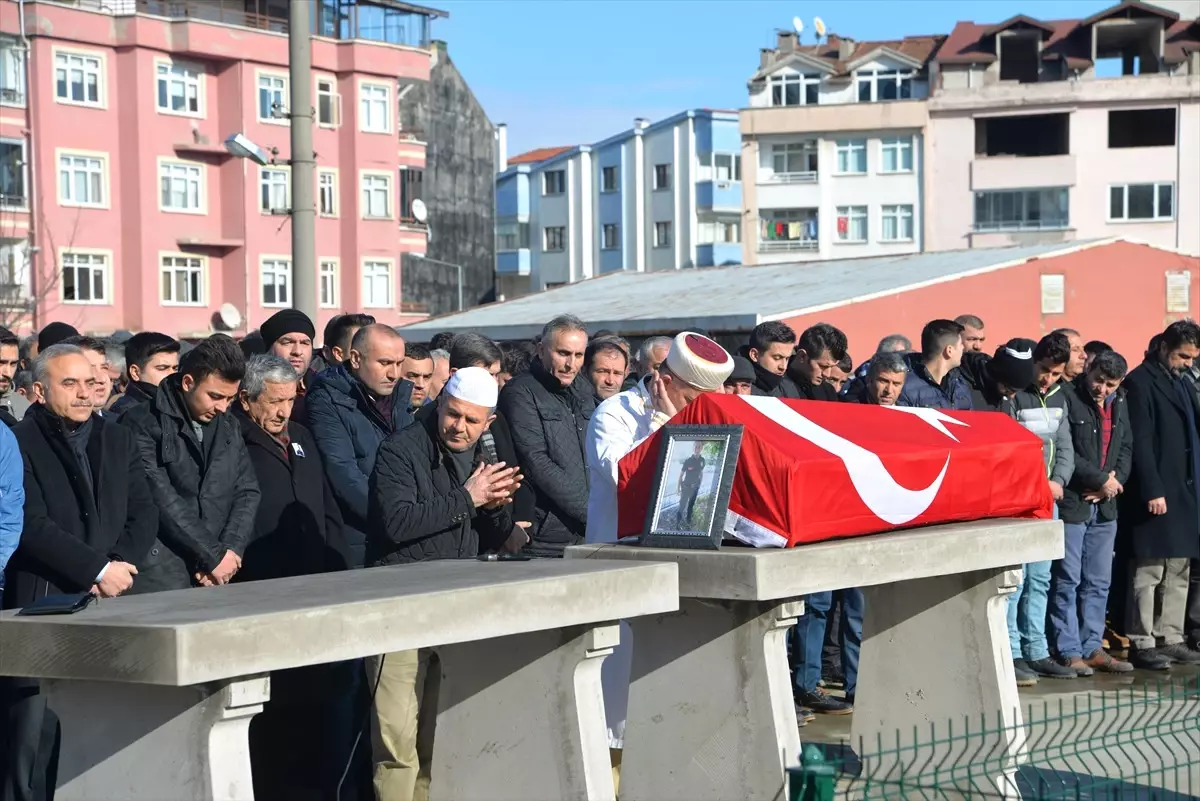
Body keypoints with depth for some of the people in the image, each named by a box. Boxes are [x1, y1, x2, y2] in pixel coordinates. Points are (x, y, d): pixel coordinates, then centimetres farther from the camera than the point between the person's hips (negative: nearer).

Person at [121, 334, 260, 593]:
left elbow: (247, 492, 10)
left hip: (217, 575, 5)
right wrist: (215, 555, -11)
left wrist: (230, 551, -6)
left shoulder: (229, 427, 15)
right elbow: (162, 499, -13)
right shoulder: (144, 423, -6)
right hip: (161, 576, -5)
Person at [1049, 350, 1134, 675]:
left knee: (1098, 583, 10)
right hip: (1071, 503, -7)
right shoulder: (1067, 398, -11)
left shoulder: (1118, 405, 13)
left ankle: (1091, 648, 17)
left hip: (1104, 506, 7)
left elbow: (1126, 450, 16)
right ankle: (1068, 652, 0)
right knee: (1067, 581, -4)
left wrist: (1114, 482, -3)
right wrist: (1101, 480, -13)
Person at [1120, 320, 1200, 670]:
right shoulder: (1140, 382, -8)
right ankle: (1142, 644, 0)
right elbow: (1140, 443, -14)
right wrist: (1152, 491, -18)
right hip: (1156, 495, -8)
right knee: (1148, 572, -5)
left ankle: (1170, 639, 16)